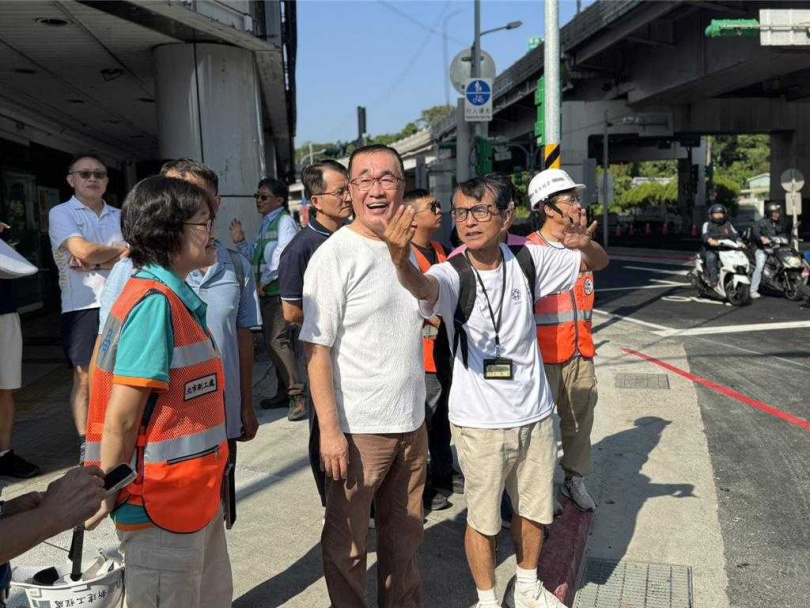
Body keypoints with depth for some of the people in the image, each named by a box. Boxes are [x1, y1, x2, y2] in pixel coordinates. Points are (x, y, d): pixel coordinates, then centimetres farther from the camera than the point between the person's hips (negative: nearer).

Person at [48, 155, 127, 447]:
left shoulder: (119, 215, 13)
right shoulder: (61, 213, 0)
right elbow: (83, 250, -16)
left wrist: (96, 262, -13)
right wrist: (119, 250, -1)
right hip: (82, 307, -4)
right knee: (85, 377, -1)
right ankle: (85, 442, 9)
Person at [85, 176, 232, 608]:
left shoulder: (174, 299, 6)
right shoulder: (154, 303, -23)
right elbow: (119, 421, -22)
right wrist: (106, 501, -12)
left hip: (195, 498, 9)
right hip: (161, 511, -9)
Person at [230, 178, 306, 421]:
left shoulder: (284, 221, -7)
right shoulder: (265, 225, 20)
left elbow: (284, 255, -19)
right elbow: (256, 256, 23)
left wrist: (265, 281, -14)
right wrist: (240, 242, 9)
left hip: (279, 289, -9)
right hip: (267, 292, 9)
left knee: (277, 341, -14)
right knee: (273, 341, 12)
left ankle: (297, 395, -9)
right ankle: (284, 392, 22)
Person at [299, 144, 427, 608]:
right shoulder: (334, 255, -12)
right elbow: (317, 349, -14)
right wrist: (329, 430, -16)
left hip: (412, 422, 6)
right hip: (357, 428, -6)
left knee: (405, 535, 20)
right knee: (347, 543, 9)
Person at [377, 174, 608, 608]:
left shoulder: (527, 261, -5)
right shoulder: (452, 275, -18)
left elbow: (598, 263, 5)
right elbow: (423, 287, -42)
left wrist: (585, 243, -19)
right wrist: (401, 262, -66)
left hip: (534, 413, 4)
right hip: (479, 421, -4)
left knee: (534, 510, 21)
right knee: (483, 519, 11)